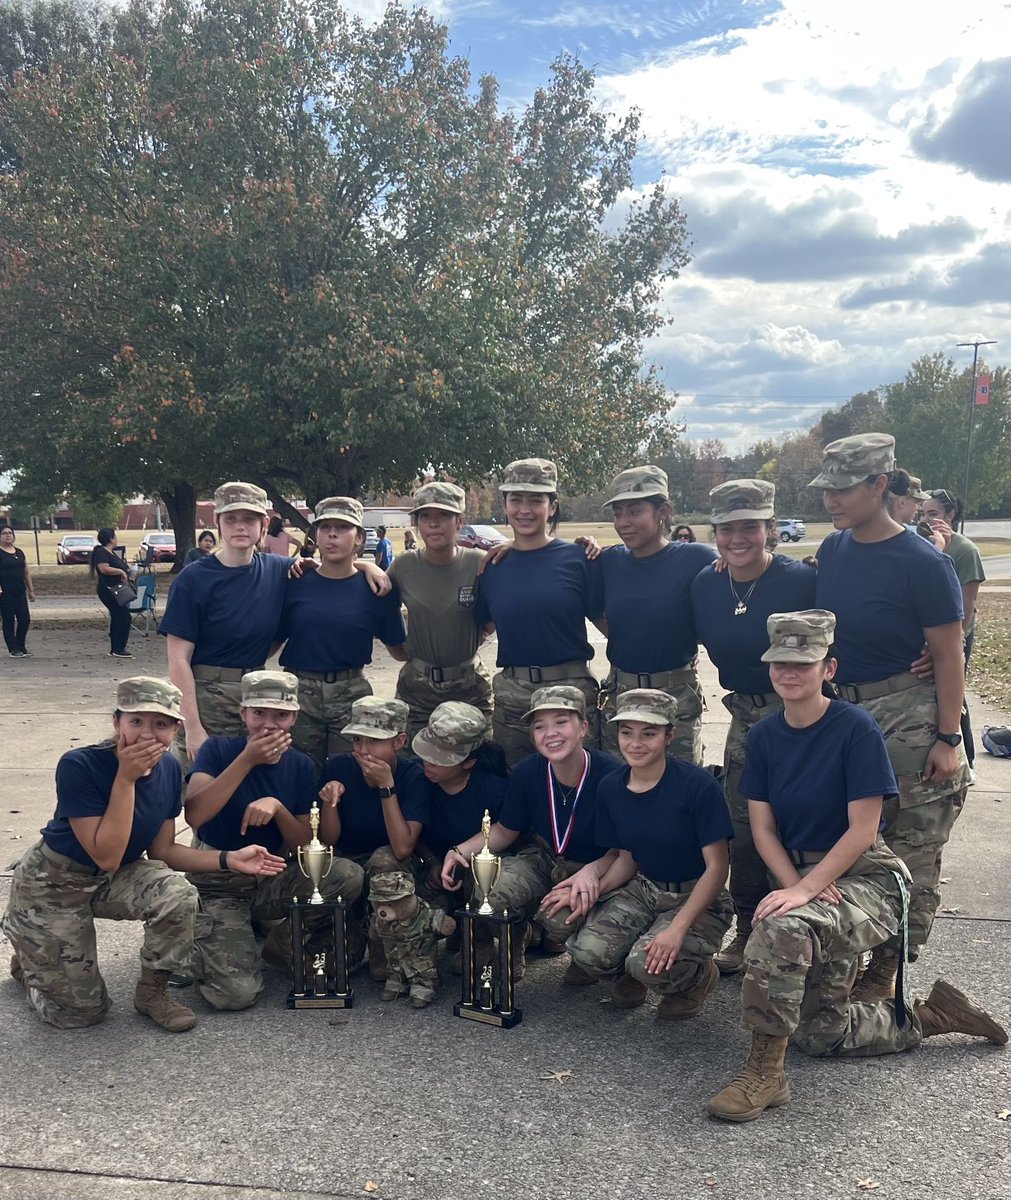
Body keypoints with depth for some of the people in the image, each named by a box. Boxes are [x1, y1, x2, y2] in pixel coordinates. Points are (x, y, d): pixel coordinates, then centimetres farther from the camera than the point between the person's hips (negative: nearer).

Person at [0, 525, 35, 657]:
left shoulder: (19, 552, 14)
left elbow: (26, 572, 18)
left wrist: (31, 590, 15)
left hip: (20, 592, 6)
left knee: (25, 619, 3)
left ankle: (21, 646, 20)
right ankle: (13, 649, 7)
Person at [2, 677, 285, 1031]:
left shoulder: (169, 769, -11)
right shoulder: (79, 766, -29)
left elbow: (162, 851, -2)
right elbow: (107, 857, -30)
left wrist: (229, 860, -14)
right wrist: (125, 778, -34)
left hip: (115, 879, 5)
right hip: (53, 883, -4)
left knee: (179, 896, -27)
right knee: (81, 1012, -1)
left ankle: (153, 991, -1)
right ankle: (29, 960, 30)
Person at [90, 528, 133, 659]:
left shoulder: (111, 552, 16)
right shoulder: (101, 552, -14)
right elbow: (104, 569, -27)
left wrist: (125, 571, 12)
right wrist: (121, 571, -20)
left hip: (114, 591, 11)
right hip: (107, 590, -11)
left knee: (117, 618, 13)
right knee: (124, 616, -13)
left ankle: (114, 649, 19)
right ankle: (119, 649, -10)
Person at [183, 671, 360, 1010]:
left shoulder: (301, 765, 1)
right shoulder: (218, 750, -9)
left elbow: (304, 847, -2)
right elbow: (194, 815, -26)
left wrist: (277, 807, -21)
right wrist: (248, 759, -29)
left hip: (273, 882, 4)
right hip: (219, 886, -4)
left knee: (348, 877, -24)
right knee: (237, 992, -25)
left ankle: (283, 943, 2)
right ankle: (194, 945, 10)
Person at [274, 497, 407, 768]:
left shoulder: (375, 588, -1)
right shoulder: (295, 584, 1)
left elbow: (399, 650, 3)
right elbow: (272, 642, 6)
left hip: (352, 695, 0)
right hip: (299, 693, 1)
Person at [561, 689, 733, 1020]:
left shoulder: (698, 785, -20)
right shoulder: (611, 788, -3)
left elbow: (717, 866, -17)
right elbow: (627, 859, 7)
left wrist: (677, 928, -26)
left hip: (698, 900, -4)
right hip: (642, 890, 4)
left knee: (649, 964, -29)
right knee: (588, 954, -21)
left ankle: (699, 974, 6)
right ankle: (631, 973, 14)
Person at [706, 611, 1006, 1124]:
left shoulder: (856, 729, -14)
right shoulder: (763, 735, 2)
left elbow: (863, 830, -17)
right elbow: (763, 827, 1)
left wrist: (805, 890, -25)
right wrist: (796, 886, -16)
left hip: (866, 880, -6)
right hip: (803, 879, 6)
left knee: (781, 928, -35)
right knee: (818, 1032, 3)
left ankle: (764, 1071, -20)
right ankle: (930, 1016, 24)